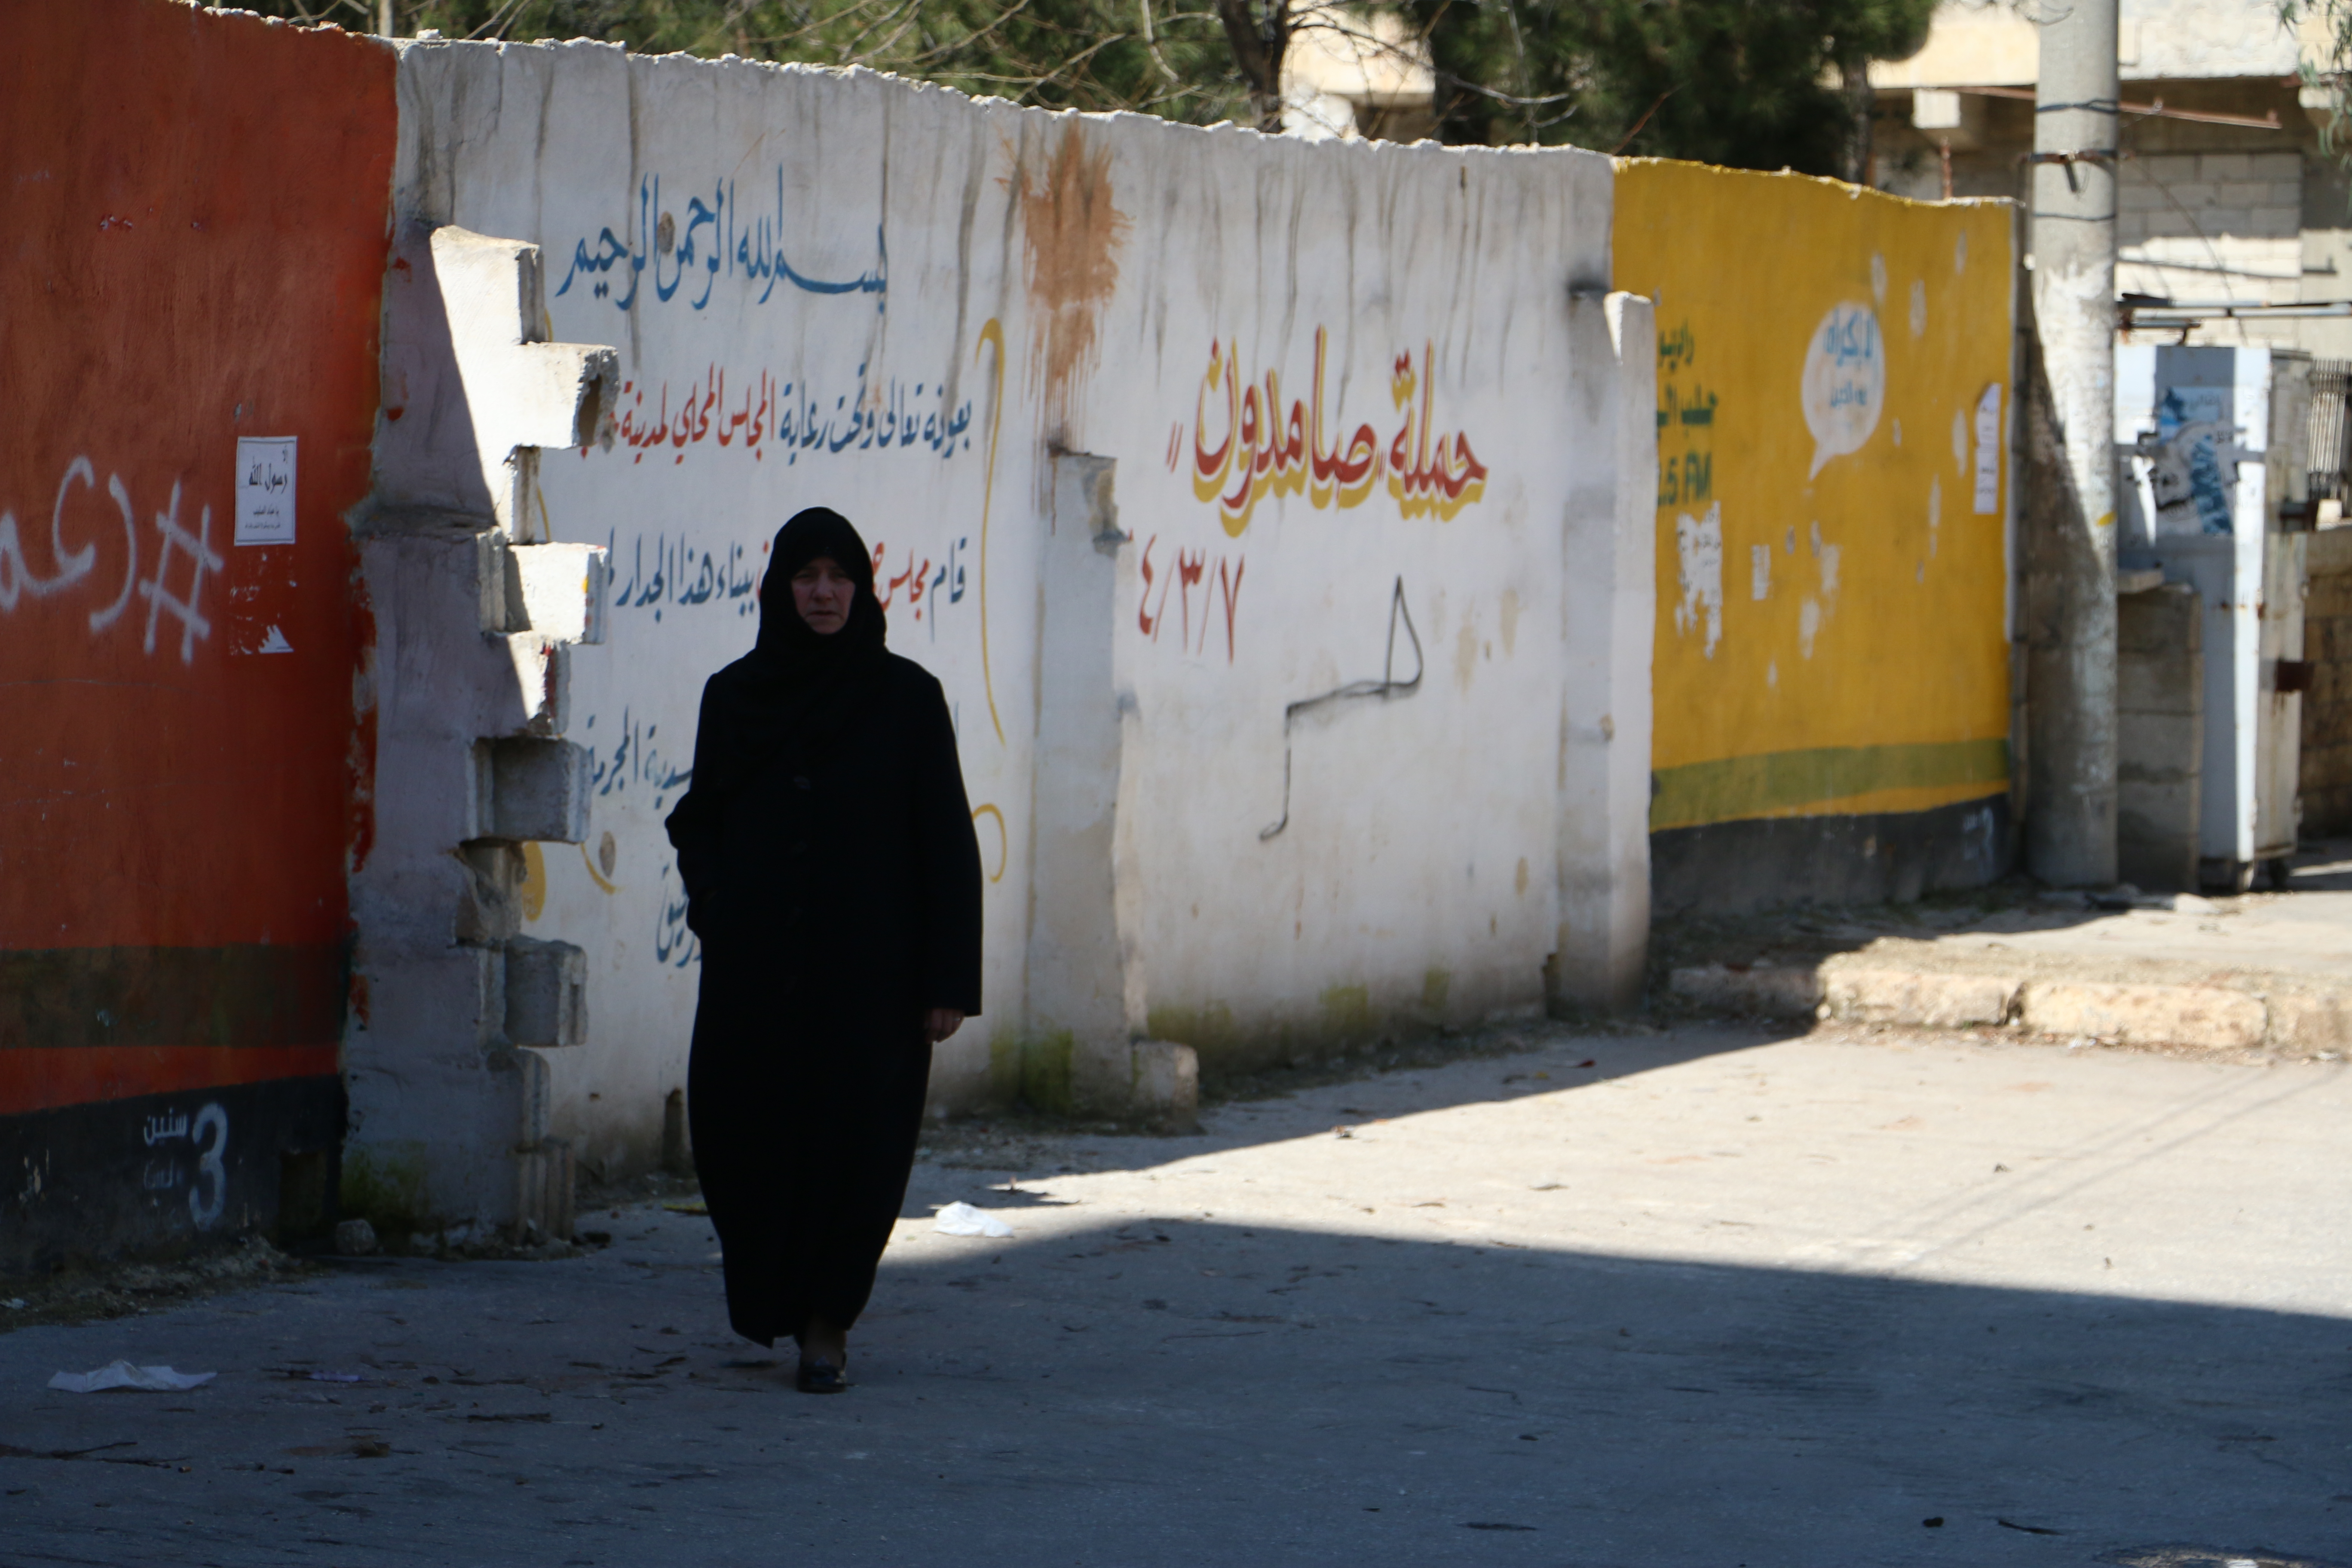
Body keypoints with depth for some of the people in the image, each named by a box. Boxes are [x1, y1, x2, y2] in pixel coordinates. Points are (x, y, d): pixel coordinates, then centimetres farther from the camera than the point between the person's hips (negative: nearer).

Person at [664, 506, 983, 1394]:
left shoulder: (906, 698, -2)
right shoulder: (735, 695, 7)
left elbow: (946, 845, -2)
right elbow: (697, 819, 18)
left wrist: (949, 982, -7)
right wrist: (711, 897, -2)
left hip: (868, 966, -2)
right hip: (755, 967, 2)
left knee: (854, 1142, -5)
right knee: (740, 1133, 0)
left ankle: (826, 1322, 11)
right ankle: (770, 1296, 26)